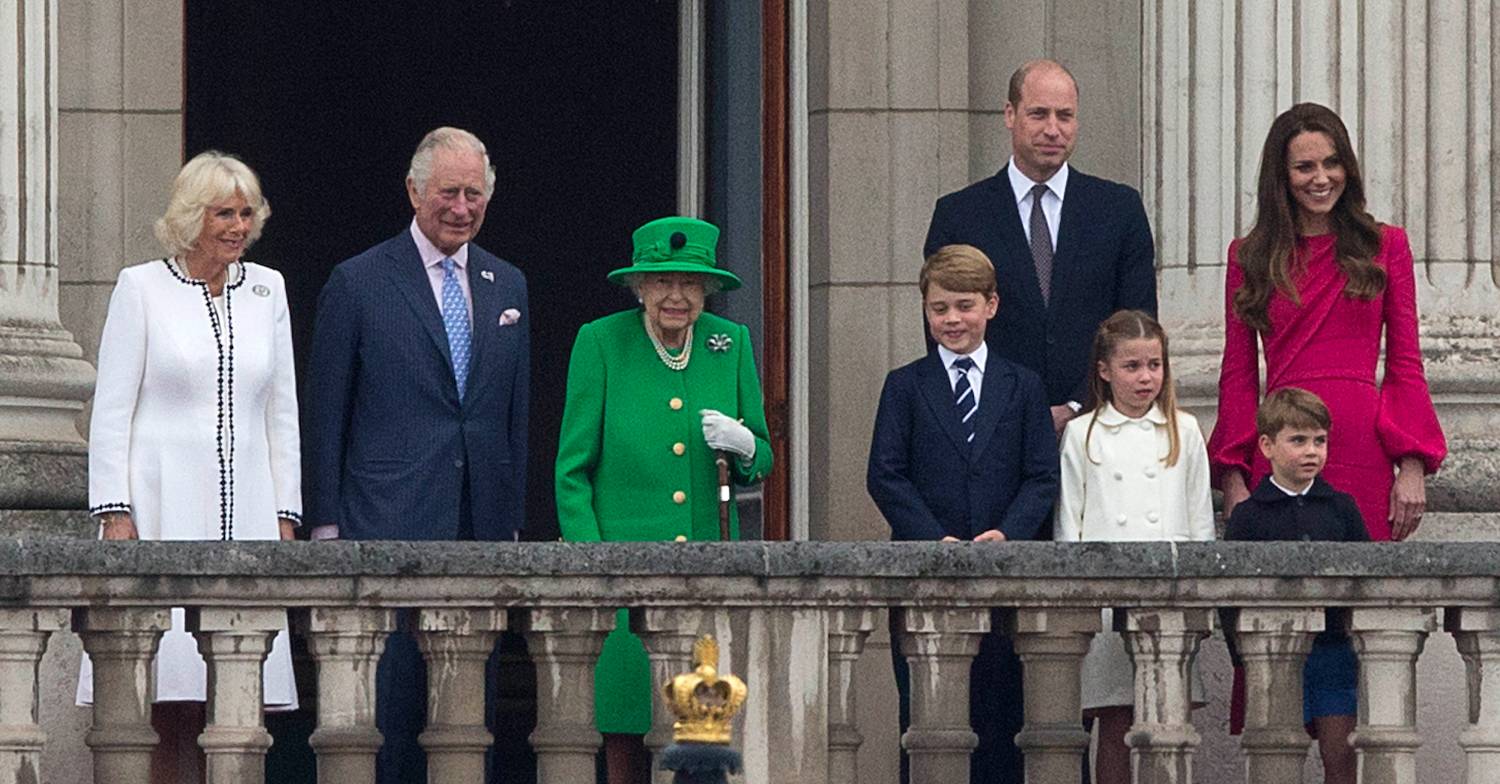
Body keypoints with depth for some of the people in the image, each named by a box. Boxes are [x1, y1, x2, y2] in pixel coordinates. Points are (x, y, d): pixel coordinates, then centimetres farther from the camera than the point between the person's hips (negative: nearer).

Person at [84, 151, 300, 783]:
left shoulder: (266, 291, 13)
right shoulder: (142, 287, 2)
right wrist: (114, 511, -8)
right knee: (170, 693, -10)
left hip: (245, 508, 4)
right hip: (162, 510, -4)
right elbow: (111, 410, 0)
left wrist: (285, 514, 9)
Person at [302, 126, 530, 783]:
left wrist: (513, 519, 14)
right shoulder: (358, 283, 0)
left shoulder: (508, 286, 15)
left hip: (480, 529, 5)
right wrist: (325, 525, -4)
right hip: (390, 526, -5)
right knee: (391, 697, -9)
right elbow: (325, 416, 0)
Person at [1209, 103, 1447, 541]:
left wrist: (1413, 469, -2)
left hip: (1365, 455, 0)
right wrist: (1233, 479, 0)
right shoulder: (1249, 256, 11)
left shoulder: (1385, 246, 10)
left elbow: (1406, 366, 8)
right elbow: (1238, 376, 10)